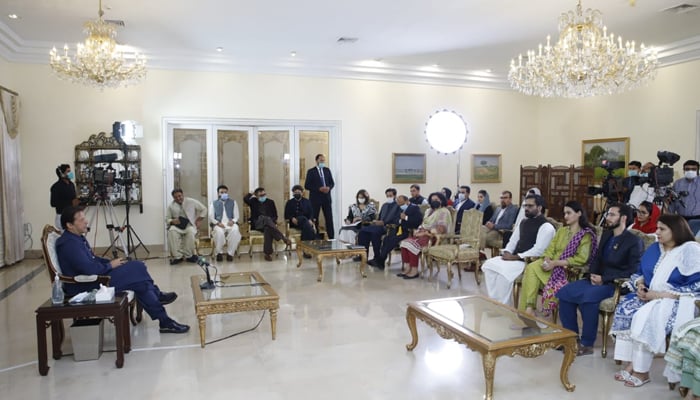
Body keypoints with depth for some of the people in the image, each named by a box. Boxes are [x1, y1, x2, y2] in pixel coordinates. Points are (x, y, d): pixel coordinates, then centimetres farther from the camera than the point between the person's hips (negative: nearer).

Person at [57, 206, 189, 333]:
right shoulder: (69, 244, -21)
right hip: (86, 288, -10)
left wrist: (111, 262, 3)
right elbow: (90, 269, -28)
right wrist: (110, 265, -11)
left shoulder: (78, 238, 10)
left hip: (94, 277, 10)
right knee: (136, 270, -14)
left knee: (137, 266, 0)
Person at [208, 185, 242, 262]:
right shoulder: (213, 203, 18)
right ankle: (219, 253, -17)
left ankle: (230, 253, -26)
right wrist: (217, 223, -14)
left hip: (230, 224, 1)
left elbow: (236, 216, 12)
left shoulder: (233, 202, 20)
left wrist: (233, 221, -12)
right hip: (218, 224, 0)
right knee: (219, 232, -38)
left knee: (235, 230, -36)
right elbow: (211, 217, 7)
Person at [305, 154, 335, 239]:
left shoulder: (327, 170, 11)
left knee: (329, 218, 2)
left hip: (326, 197, 3)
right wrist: (319, 189, -17)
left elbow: (332, 183, 13)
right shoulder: (311, 171, -2)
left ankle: (331, 237, 7)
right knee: (314, 219, 2)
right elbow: (307, 186, -7)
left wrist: (329, 188, -9)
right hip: (315, 198, -3)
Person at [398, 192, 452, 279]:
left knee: (412, 244, -29)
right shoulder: (429, 211, 23)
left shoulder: (444, 212, -5)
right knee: (404, 242, -15)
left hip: (433, 238, -8)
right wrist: (417, 231, 1)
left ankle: (414, 270, -23)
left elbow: (441, 229, -16)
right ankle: (408, 268, -19)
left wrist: (425, 233, -17)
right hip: (423, 234, 8)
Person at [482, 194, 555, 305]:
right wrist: (507, 253, -2)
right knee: (489, 264, -11)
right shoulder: (524, 222, 17)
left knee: (504, 271, -31)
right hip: (514, 258, 8)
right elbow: (513, 241, 20)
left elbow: (538, 250, -19)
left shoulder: (546, 227, -10)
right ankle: (494, 301, -8)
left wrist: (515, 257, -20)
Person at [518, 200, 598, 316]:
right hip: (553, 265, 5)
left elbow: (581, 259, -12)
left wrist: (555, 263, -17)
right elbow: (550, 249, 14)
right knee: (531, 268, -25)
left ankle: (529, 307, -20)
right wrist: (547, 260, -10)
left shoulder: (586, 235, 0)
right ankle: (528, 307, -31)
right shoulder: (561, 230, 21)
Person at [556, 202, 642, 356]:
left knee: (587, 297, -35)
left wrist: (604, 279, -18)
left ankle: (587, 344, -19)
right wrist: (593, 274, -1)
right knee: (564, 292, -14)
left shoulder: (634, 241, -8)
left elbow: (633, 271, -14)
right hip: (598, 279, 7)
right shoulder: (606, 234, 14)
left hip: (615, 284, -7)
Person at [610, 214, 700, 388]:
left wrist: (659, 294, -20)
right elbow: (640, 273, 20)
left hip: (676, 302, -7)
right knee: (625, 309, -19)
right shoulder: (654, 248, 11)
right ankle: (631, 364, -18)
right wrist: (640, 285, -4)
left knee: (645, 317, -31)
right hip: (649, 296, 7)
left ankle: (642, 371, -17)